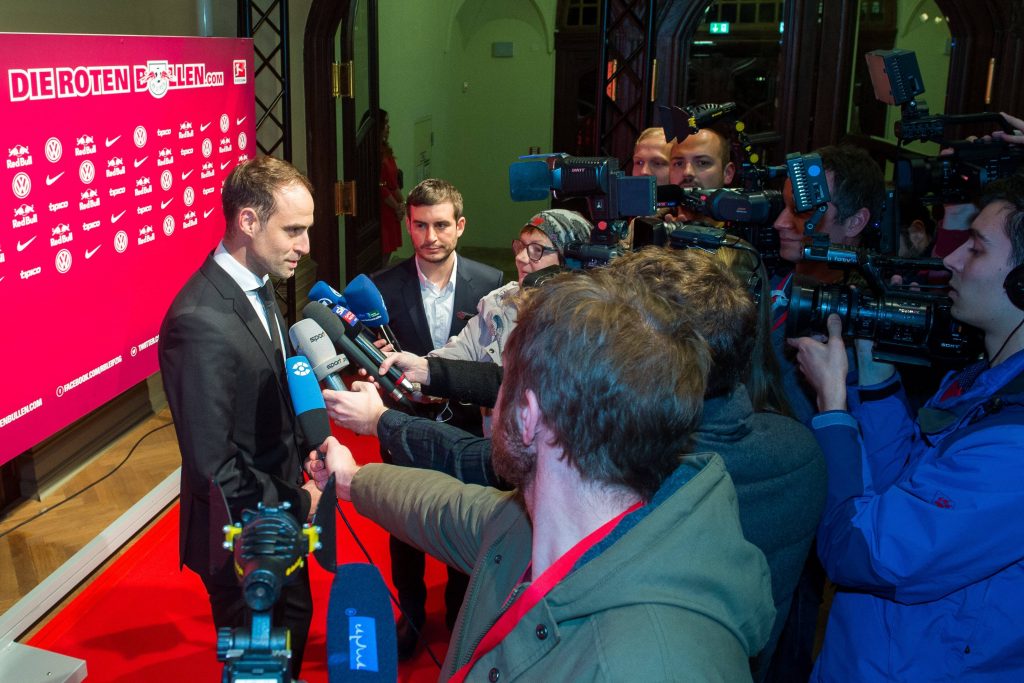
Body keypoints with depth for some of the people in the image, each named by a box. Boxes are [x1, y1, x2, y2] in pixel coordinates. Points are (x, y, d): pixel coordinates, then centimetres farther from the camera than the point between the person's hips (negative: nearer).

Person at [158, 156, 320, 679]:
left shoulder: (257, 284, -2)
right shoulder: (201, 323, -30)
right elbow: (212, 469, -28)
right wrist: (295, 503, -15)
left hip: (276, 517, 8)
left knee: (295, 621, 27)